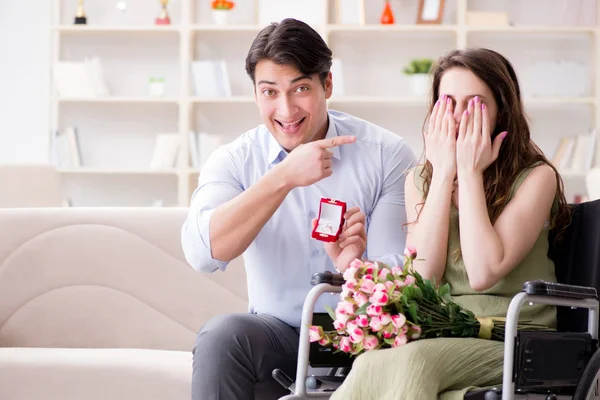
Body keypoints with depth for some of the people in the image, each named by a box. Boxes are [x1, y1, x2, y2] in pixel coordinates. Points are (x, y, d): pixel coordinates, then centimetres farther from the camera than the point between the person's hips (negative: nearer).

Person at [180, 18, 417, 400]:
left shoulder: (387, 154, -5)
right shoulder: (233, 161, -2)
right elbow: (203, 252, -21)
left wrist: (354, 267, -33)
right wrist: (284, 177, -28)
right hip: (278, 336, 1)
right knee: (219, 336, -30)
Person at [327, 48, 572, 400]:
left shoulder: (536, 177, -2)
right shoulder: (420, 179, 13)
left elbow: (484, 273, -15)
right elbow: (424, 276, -4)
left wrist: (470, 172, -10)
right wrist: (444, 172, -5)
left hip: (510, 337, -3)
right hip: (437, 332, 3)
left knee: (410, 360, -33)